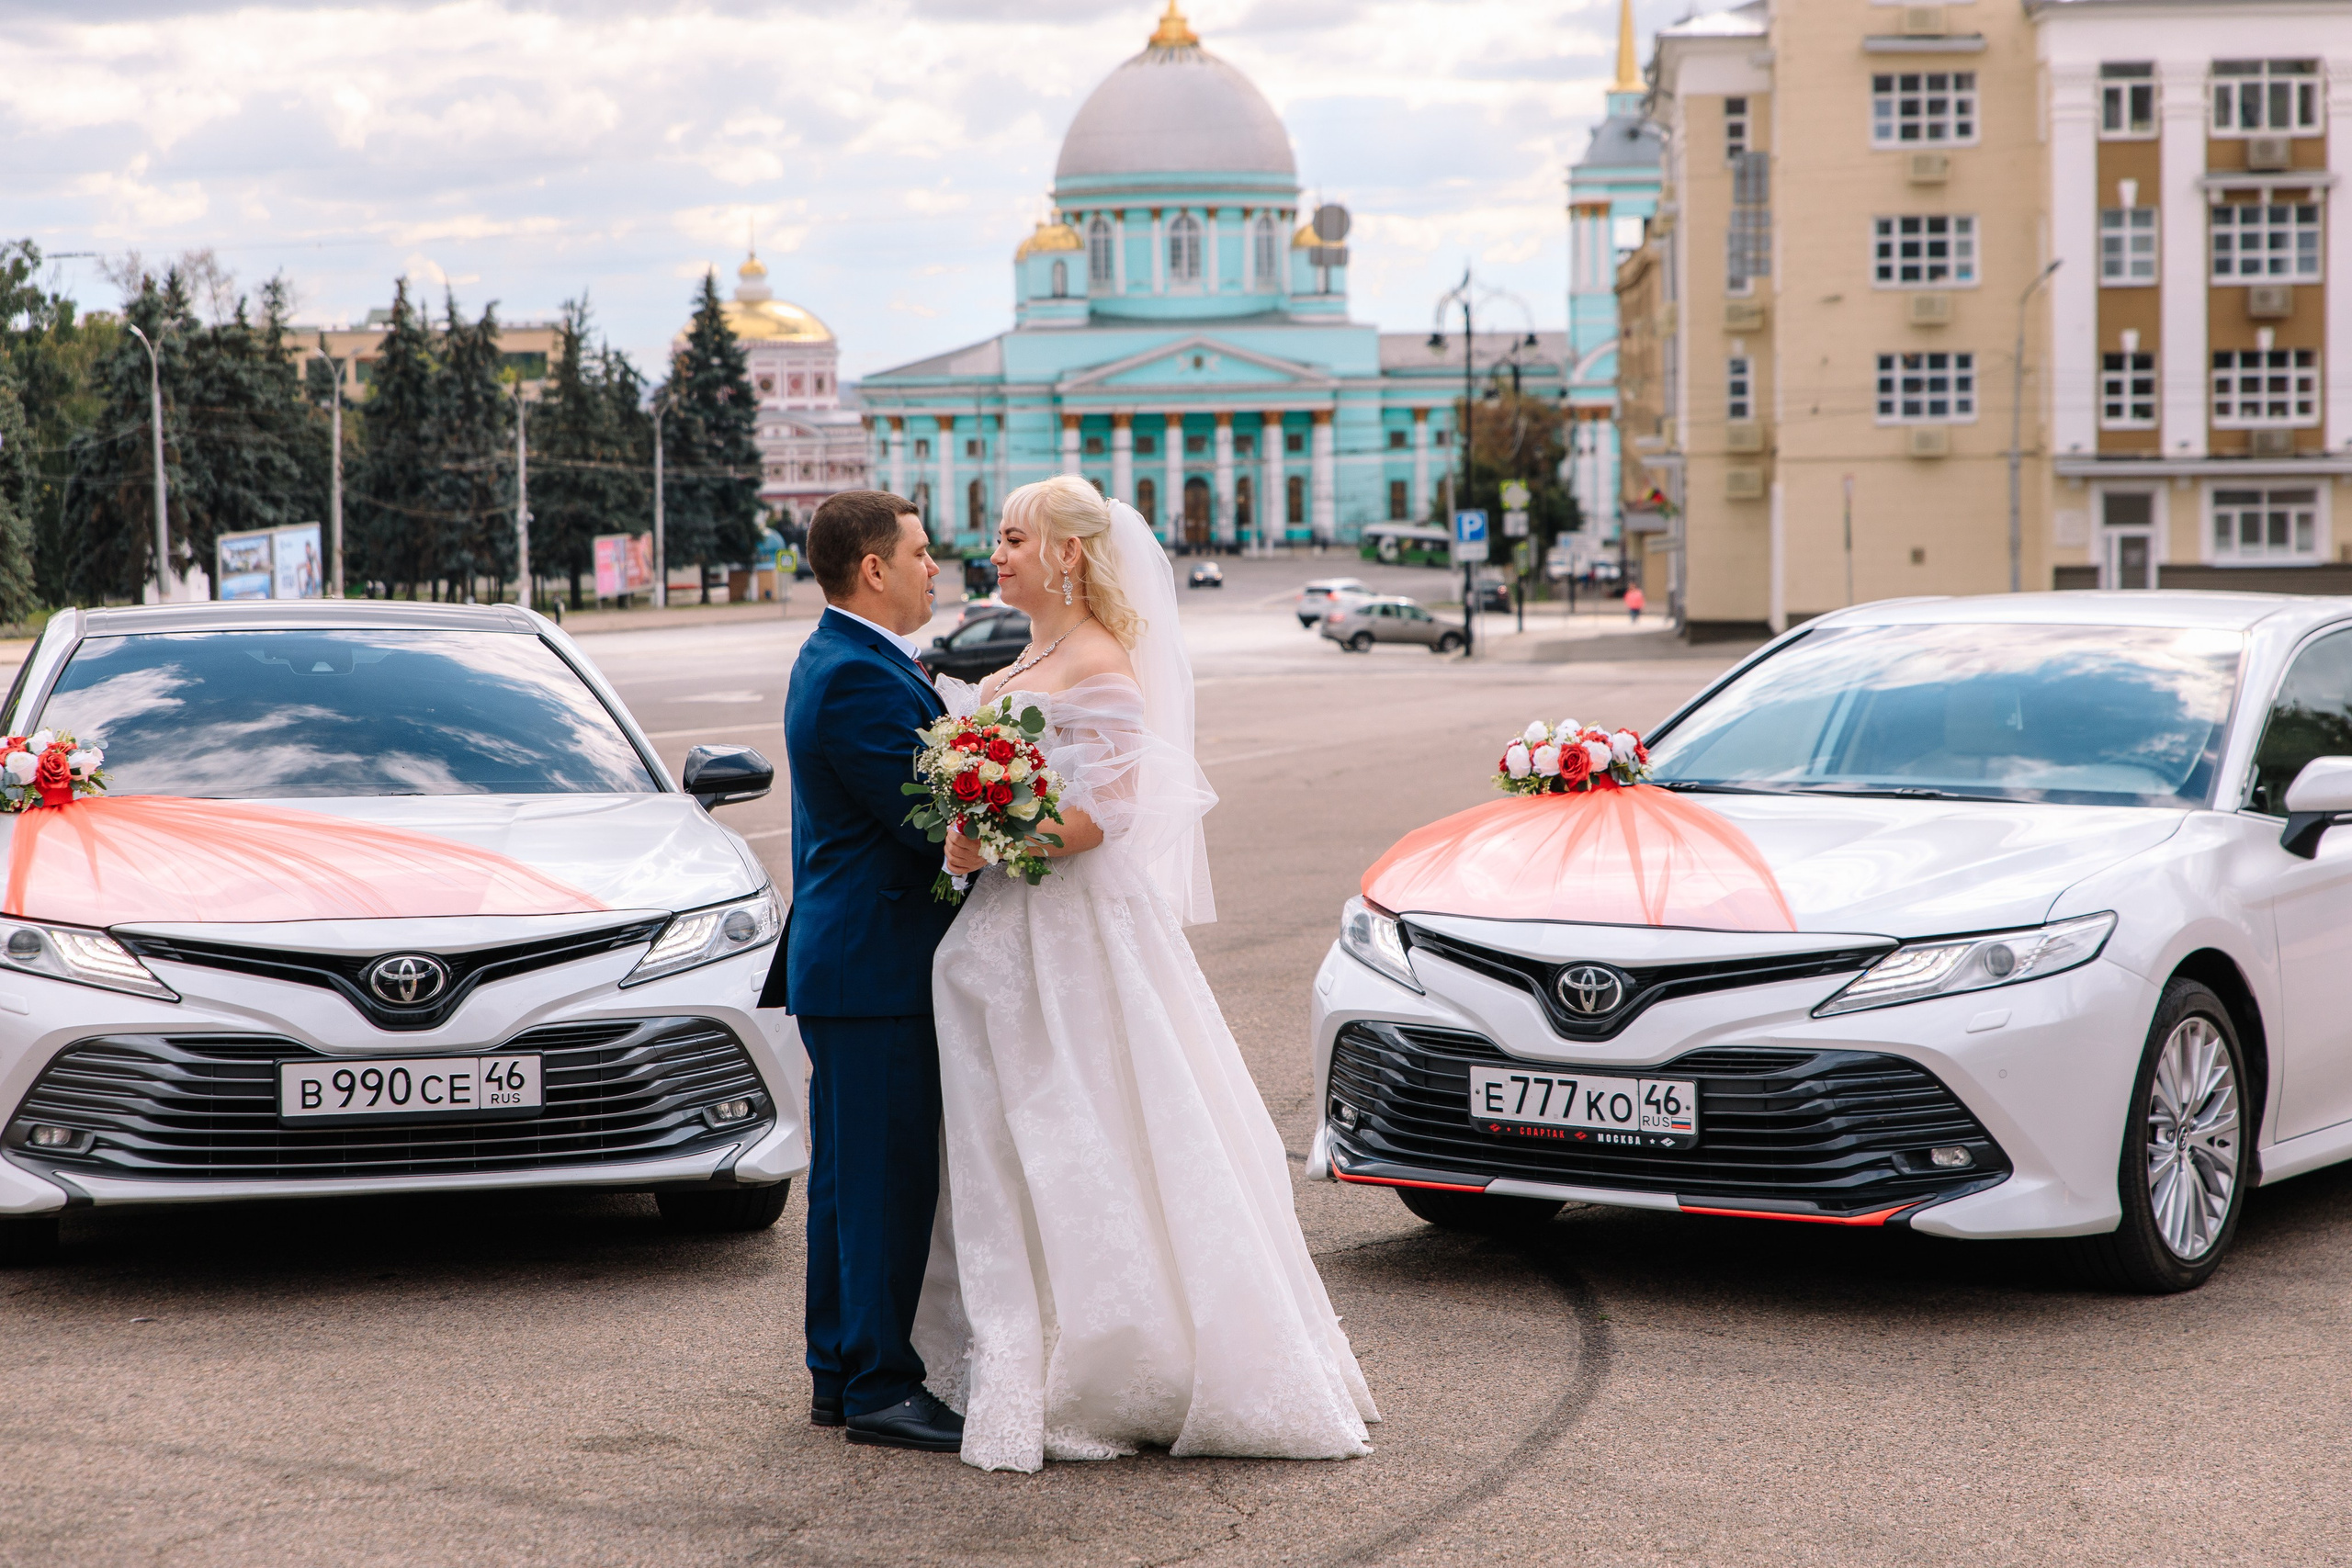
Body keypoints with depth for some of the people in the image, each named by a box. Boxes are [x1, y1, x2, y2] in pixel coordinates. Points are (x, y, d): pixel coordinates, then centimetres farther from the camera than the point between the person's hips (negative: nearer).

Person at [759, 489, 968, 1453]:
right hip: (878, 968, -11)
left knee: (849, 1177, 15)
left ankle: (839, 1375, 22)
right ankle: (879, 1389, 0)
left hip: (843, 962, 11)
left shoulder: (838, 659, 15)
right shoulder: (861, 677, -19)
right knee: (889, 1179, -5)